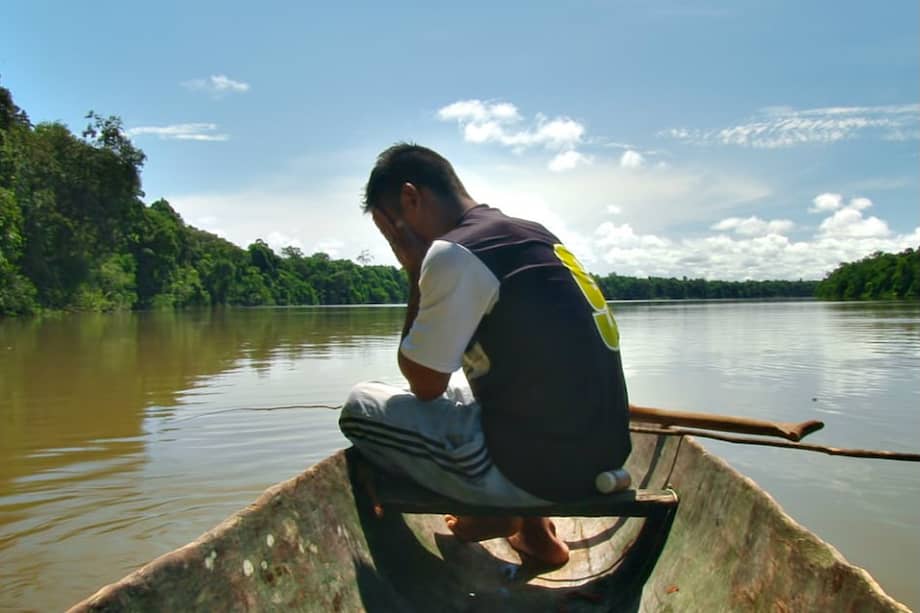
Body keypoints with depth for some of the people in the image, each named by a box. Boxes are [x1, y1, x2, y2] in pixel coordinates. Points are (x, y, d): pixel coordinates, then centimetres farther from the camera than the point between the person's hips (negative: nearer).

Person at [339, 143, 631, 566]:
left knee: (360, 404, 4)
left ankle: (497, 516, 7)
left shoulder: (454, 254, -14)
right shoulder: (533, 234, 13)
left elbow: (423, 384, -5)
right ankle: (533, 529, 21)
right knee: (455, 395, 31)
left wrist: (415, 273, -2)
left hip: (534, 468, -9)